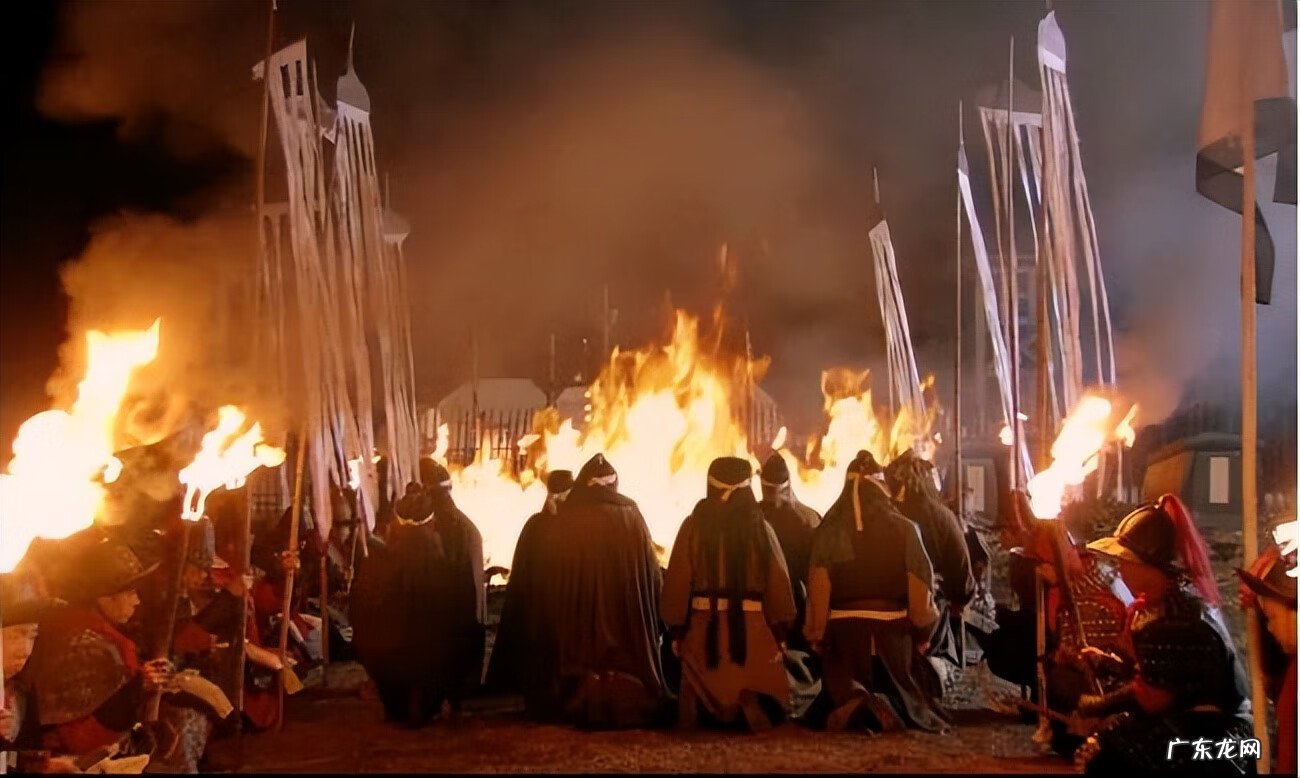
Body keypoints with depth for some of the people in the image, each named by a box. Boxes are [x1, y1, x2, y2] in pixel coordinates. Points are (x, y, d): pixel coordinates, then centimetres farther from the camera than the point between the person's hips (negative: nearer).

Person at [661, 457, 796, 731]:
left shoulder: (693, 526, -2)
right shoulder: (761, 527, -1)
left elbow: (677, 581, -2)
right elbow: (778, 583, 0)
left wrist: (675, 630, 6)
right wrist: (780, 632, 8)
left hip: (703, 628, 0)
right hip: (752, 629, 0)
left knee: (699, 702, 9)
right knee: (756, 705, 6)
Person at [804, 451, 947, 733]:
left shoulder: (829, 530, -5)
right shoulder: (904, 529, -6)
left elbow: (818, 586, -6)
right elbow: (919, 586, -6)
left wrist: (816, 632, 4)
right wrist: (923, 631, 5)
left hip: (844, 626, 0)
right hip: (893, 625, 1)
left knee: (843, 682, 6)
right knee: (899, 683, 17)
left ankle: (855, 701, -28)